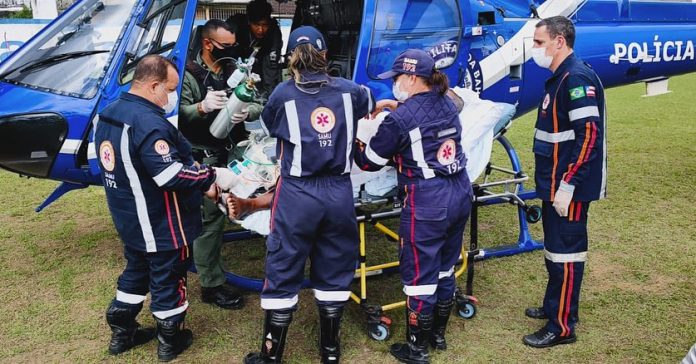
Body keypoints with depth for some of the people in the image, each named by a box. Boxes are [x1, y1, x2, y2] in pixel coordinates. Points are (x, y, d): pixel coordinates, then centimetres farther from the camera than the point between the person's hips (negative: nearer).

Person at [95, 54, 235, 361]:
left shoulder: (110, 113, 5)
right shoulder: (148, 122, -28)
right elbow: (173, 174, -31)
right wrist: (212, 177, -16)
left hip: (129, 218, 9)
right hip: (159, 224, -9)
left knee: (136, 271, 25)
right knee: (168, 278, 9)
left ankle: (121, 333, 37)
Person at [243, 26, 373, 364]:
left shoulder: (283, 94, -3)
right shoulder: (347, 90, 5)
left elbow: (268, 125, 15)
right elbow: (369, 100, 27)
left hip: (297, 195, -3)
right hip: (339, 192, 3)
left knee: (283, 272, 9)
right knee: (333, 272, 16)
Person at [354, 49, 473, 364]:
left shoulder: (400, 119, -14)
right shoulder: (447, 105, 7)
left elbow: (369, 162, -3)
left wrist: (356, 141, 16)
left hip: (427, 206, -8)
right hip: (459, 196, 8)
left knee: (419, 276, 6)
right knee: (445, 269, 20)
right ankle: (438, 334, 37)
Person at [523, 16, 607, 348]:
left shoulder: (577, 77, -18)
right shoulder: (560, 78, 13)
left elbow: (589, 135, -24)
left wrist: (567, 186, -24)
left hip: (568, 187, -10)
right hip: (555, 184, 10)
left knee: (565, 252, -1)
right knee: (555, 248, 20)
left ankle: (562, 327, 10)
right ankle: (555, 306, 35)